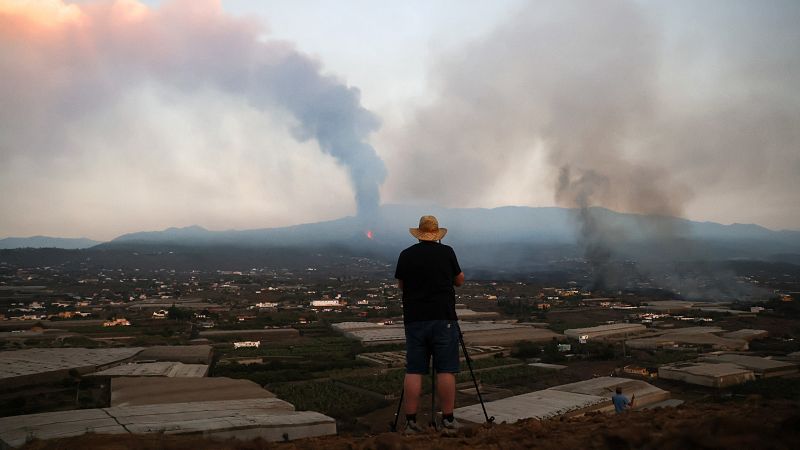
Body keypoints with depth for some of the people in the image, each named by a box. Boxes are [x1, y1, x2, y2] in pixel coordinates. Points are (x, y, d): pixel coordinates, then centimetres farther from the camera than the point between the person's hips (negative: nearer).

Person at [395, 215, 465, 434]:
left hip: (414, 320, 2)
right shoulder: (447, 252, -1)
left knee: (413, 371, 4)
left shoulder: (406, 255, 3)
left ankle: (411, 421, 5)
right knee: (446, 370, 1)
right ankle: (448, 420, 4)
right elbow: (460, 281, 11)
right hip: (444, 319, -2)